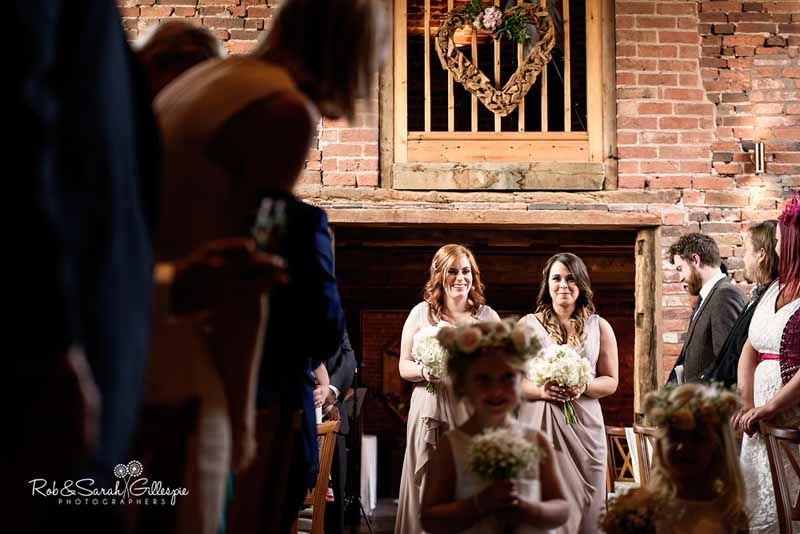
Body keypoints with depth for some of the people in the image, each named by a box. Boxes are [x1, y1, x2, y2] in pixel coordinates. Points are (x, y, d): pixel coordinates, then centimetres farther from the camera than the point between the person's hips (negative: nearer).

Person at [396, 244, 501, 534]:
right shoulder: (421, 313, 5)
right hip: (431, 414, 0)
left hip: (474, 414, 1)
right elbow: (403, 366, 5)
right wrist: (426, 372, -15)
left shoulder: (489, 316, 7)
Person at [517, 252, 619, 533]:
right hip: (538, 425, -1)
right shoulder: (527, 325, 5)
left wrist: (583, 388, -12)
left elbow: (611, 381, 8)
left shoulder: (600, 327, 9)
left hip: (584, 427, 1)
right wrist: (540, 390, -17)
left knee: (584, 504, 2)